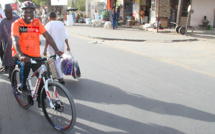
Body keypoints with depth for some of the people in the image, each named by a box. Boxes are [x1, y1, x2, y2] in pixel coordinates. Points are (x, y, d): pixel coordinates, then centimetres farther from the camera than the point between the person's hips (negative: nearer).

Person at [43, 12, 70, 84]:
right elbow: (65, 36, 6)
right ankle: (56, 75, 31)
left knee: (56, 62, 0)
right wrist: (67, 45, 15)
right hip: (61, 46, 5)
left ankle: (61, 78, -4)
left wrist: (45, 49, -13)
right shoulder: (61, 24, 6)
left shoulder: (48, 25, -8)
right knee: (58, 61, 19)